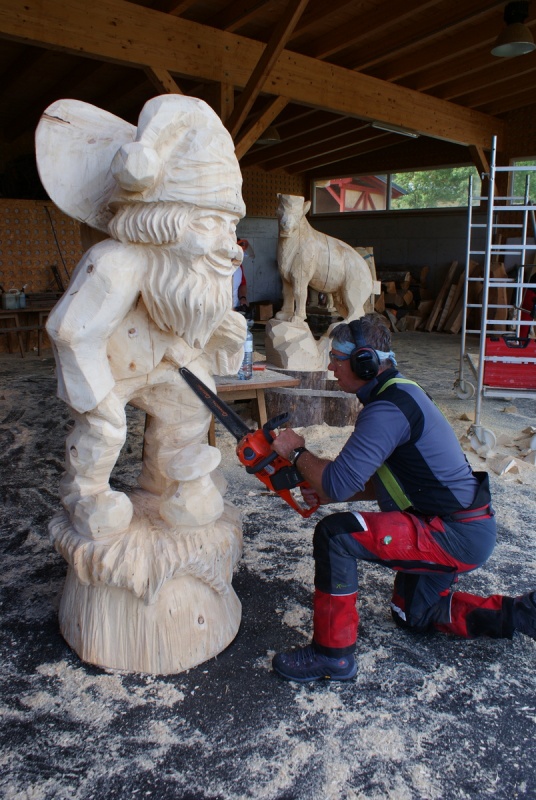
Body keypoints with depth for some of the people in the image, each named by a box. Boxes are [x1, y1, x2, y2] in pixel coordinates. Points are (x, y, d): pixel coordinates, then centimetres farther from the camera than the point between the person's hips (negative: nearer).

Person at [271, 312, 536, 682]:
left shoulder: (388, 409, -24)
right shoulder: (399, 391, 8)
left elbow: (337, 484, -30)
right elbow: (388, 483, 15)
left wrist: (297, 452, -11)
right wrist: (330, 491, 5)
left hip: (456, 536, -11)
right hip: (459, 527, 11)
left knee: (335, 533, -21)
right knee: (413, 614, 28)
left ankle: (332, 654, -6)